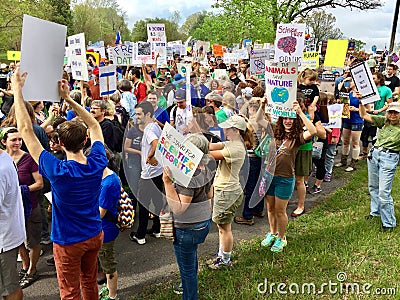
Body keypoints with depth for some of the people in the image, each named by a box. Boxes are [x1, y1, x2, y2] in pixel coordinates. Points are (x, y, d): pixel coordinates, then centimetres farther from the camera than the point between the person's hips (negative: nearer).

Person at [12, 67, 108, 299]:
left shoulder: (57, 171, -28)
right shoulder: (97, 163, -17)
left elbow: (26, 130, -23)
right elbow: (95, 126, -1)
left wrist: (17, 91, -16)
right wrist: (68, 98, -2)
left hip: (68, 242, -4)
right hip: (95, 236, 4)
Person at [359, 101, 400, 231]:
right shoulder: (383, 121, 6)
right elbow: (364, 115, 8)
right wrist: (360, 102, -2)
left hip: (389, 158, -5)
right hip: (374, 153, 5)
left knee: (384, 191, -8)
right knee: (373, 186, 17)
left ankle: (389, 223, 7)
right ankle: (375, 212, 38)